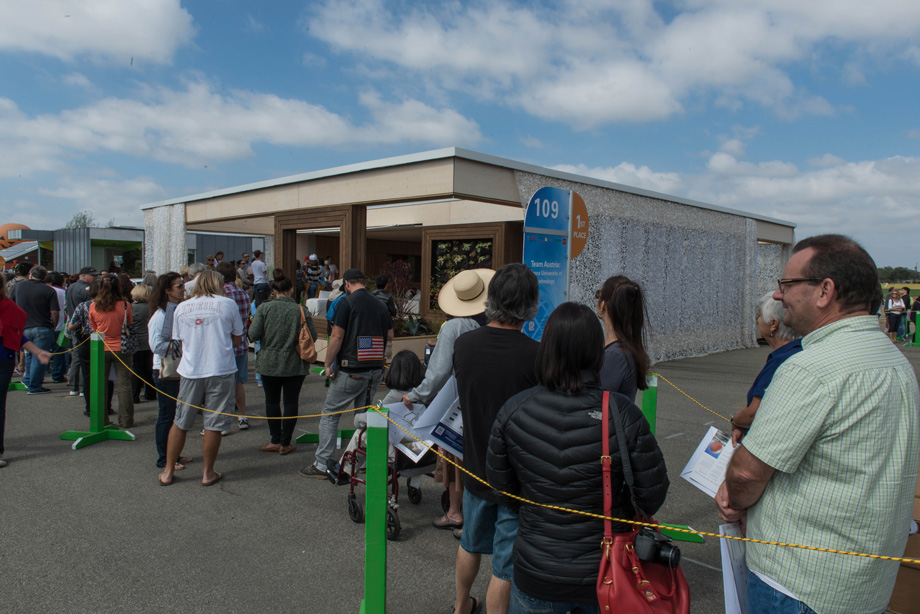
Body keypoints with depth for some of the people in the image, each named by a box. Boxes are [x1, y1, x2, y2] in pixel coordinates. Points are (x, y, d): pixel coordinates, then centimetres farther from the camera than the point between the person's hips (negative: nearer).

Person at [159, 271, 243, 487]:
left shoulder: (181, 307, 8)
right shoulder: (227, 304, -1)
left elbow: (180, 341, 13)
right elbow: (237, 340, 5)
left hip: (190, 371, 3)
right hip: (220, 371, -3)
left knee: (180, 423, 15)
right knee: (214, 424, 5)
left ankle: (168, 471, 24)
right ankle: (208, 473, 15)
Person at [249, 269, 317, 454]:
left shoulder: (264, 308, -6)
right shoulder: (301, 310, -6)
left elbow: (253, 334, -9)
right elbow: (312, 336, -6)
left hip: (270, 363, 0)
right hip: (295, 364, 0)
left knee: (272, 401, 13)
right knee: (291, 402, 8)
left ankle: (276, 441, 18)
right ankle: (286, 443, 13)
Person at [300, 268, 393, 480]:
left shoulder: (347, 302, -8)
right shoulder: (379, 305, 9)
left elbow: (337, 337, -12)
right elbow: (389, 338, 15)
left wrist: (328, 363, -3)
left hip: (350, 371, -6)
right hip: (375, 371, 6)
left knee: (330, 414, 5)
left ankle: (321, 464, 6)